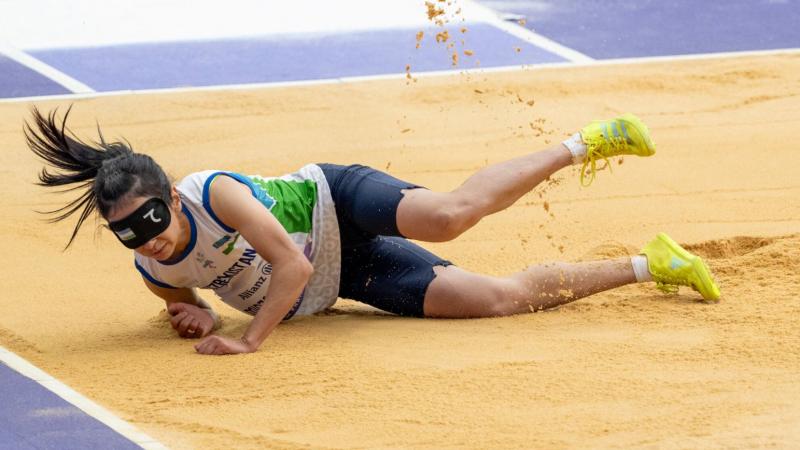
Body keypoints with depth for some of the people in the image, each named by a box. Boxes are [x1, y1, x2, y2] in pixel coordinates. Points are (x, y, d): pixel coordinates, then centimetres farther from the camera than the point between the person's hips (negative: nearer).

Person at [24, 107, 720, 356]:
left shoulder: (215, 194, -31)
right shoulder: (153, 271, -12)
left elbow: (291, 263, -29)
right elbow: (185, 296, 12)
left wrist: (251, 339, -30)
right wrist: (199, 316, -12)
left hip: (337, 207, -5)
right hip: (336, 282, 5)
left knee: (450, 214, -36)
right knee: (504, 297, -3)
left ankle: (583, 145, -9)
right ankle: (647, 266, 14)